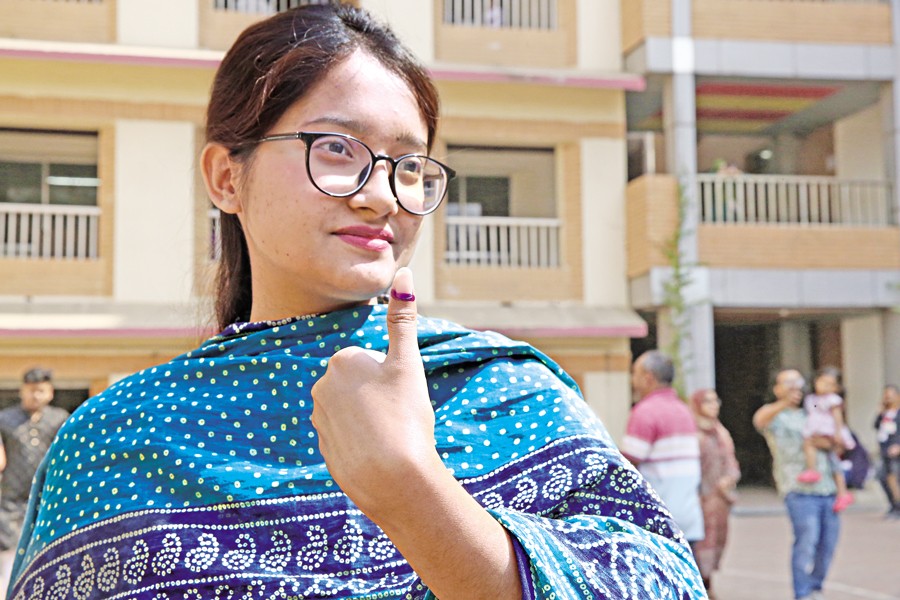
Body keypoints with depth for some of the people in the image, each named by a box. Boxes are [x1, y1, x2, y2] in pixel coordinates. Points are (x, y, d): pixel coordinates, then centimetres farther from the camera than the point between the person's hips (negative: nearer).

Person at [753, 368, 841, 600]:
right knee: (807, 539, -16)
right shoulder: (775, 415, 5)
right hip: (799, 488, -6)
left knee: (828, 542, 6)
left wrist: (828, 442, -4)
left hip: (826, 486, 6)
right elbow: (759, 420, -20)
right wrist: (783, 403, -41)